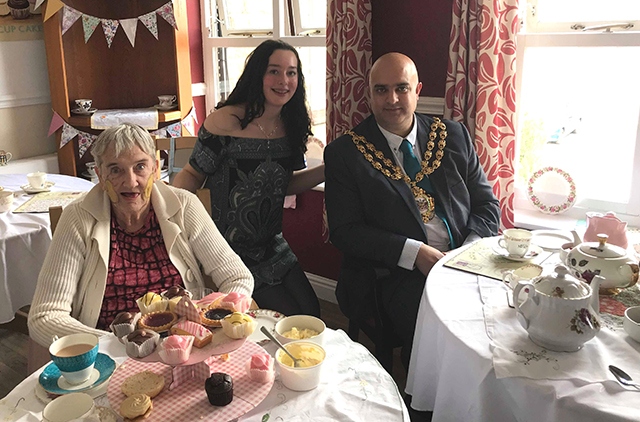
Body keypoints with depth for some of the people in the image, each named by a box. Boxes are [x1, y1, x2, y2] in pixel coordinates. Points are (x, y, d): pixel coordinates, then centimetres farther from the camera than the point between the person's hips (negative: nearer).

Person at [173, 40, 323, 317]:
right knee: (289, 320, -4)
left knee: (312, 314, 6)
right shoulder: (225, 122, -19)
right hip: (232, 252, -6)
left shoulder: (291, 126, -1)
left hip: (273, 248, 6)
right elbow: (193, 176, -10)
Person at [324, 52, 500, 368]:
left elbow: (486, 204, 12)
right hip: (400, 277, -4)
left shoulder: (453, 136, 11)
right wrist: (414, 253, -16)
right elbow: (344, 231, -5)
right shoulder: (345, 152, 0)